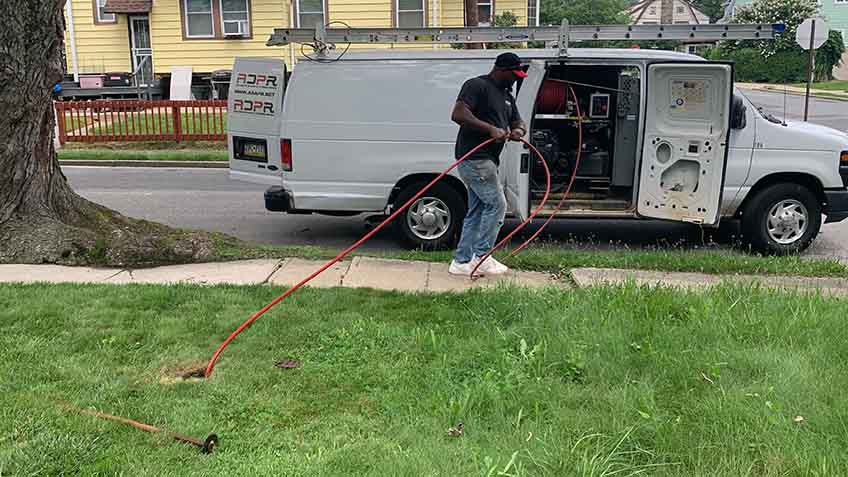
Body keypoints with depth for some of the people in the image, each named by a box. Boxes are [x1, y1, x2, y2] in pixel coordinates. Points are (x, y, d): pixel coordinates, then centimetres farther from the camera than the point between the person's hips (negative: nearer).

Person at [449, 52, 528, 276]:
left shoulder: (506, 94, 21)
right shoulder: (477, 86, -8)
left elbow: (517, 121, 25)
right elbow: (458, 114, -20)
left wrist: (518, 130, -1)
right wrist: (491, 129, -24)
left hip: (487, 160, 10)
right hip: (474, 157, -10)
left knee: (477, 211, 9)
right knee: (497, 204, -9)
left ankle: (462, 261, 13)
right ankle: (481, 256, -2)